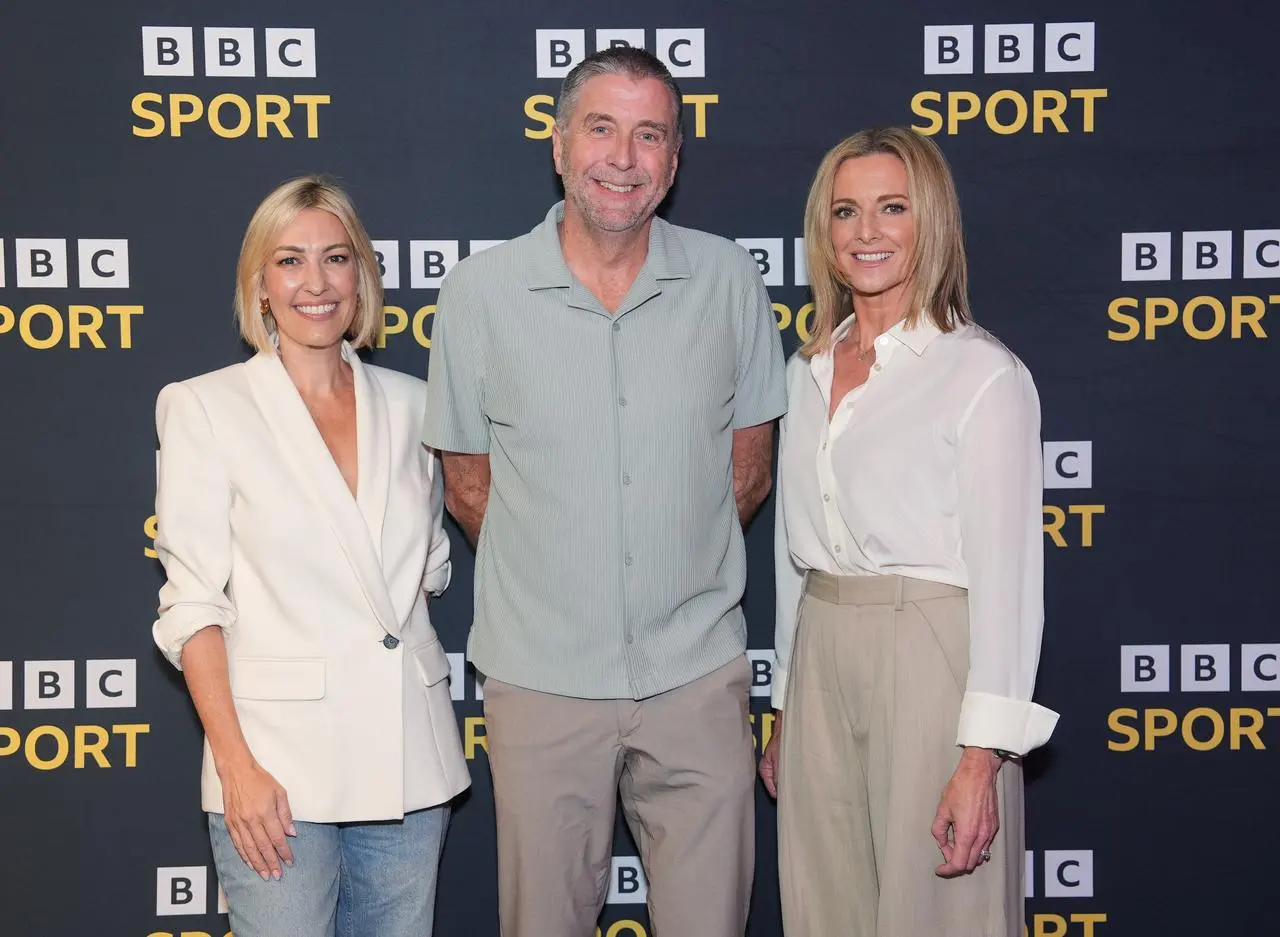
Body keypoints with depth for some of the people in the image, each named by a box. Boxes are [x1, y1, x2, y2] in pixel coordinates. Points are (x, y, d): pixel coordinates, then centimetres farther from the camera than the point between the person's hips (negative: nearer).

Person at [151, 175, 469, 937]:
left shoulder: (410, 404, 8)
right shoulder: (206, 407, -2)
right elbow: (192, 603, -5)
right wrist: (236, 765, -12)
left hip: (410, 759, 4)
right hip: (280, 763, -3)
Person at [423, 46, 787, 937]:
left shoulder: (728, 279, -1)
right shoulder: (480, 290, -4)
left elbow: (748, 468, 8)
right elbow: (468, 483, 5)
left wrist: (679, 565, 7)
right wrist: (552, 573, 8)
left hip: (698, 671, 1)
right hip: (542, 676, 0)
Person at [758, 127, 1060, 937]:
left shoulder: (983, 375, -9)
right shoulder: (809, 372, 11)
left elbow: (1005, 574, -12)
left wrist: (982, 758, -16)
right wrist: (786, 711, 17)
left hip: (930, 661, -6)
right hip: (822, 662, 6)